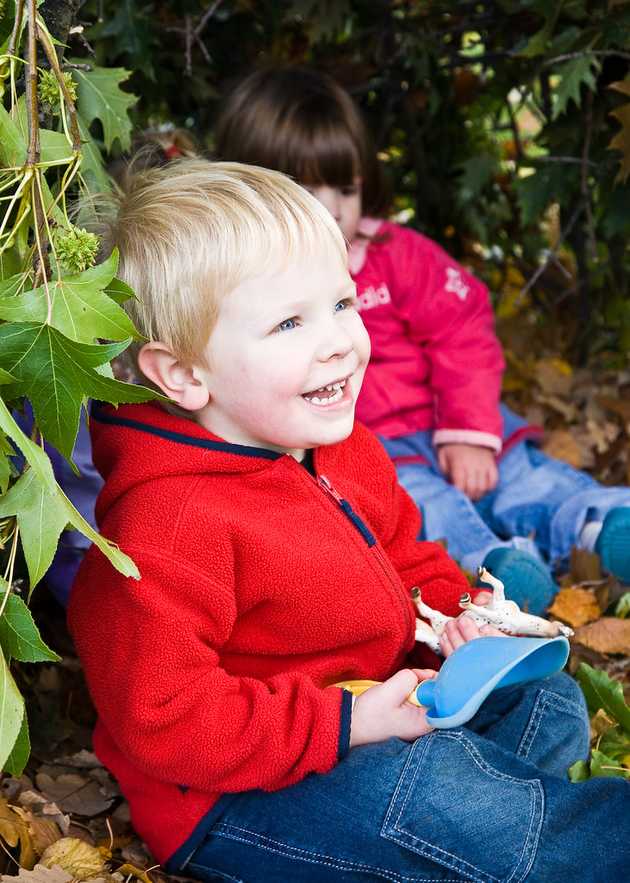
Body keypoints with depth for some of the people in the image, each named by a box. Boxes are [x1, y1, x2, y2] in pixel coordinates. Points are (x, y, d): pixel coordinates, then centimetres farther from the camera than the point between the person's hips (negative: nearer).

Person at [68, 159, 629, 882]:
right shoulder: (165, 525, -29)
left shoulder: (344, 451, 0)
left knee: (549, 705, 10)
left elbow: (402, 553, 18)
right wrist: (345, 725, -29)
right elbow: (160, 720, -29)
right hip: (230, 806, -9)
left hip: (365, 709, 9)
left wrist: (455, 614, -4)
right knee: (423, 793, -31)